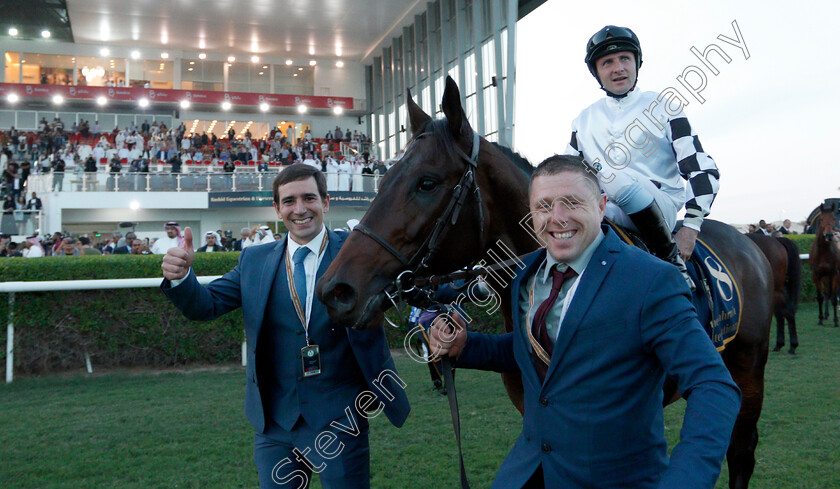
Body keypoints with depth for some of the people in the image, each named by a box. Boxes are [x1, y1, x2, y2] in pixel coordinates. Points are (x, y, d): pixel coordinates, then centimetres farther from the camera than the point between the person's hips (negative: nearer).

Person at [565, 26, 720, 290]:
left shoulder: (663, 109, 7)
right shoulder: (584, 119, 17)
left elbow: (703, 169, 1)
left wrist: (691, 226, -11)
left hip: (660, 205, -3)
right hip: (605, 210, 3)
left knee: (620, 177, -37)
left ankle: (671, 258, -22)